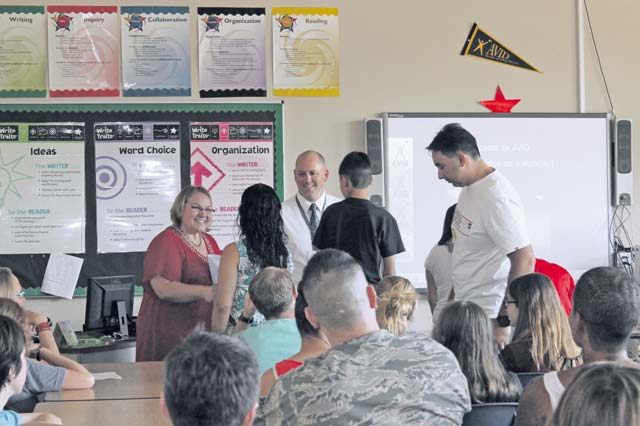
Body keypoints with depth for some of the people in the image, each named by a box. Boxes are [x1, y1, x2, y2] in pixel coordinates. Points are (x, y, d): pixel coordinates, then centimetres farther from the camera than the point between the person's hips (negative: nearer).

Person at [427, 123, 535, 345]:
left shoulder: (497, 199, -21)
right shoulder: (470, 188, 8)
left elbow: (524, 261, -23)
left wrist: (503, 322, -21)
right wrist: (454, 298, 19)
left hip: (488, 317, -8)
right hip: (465, 310, 8)